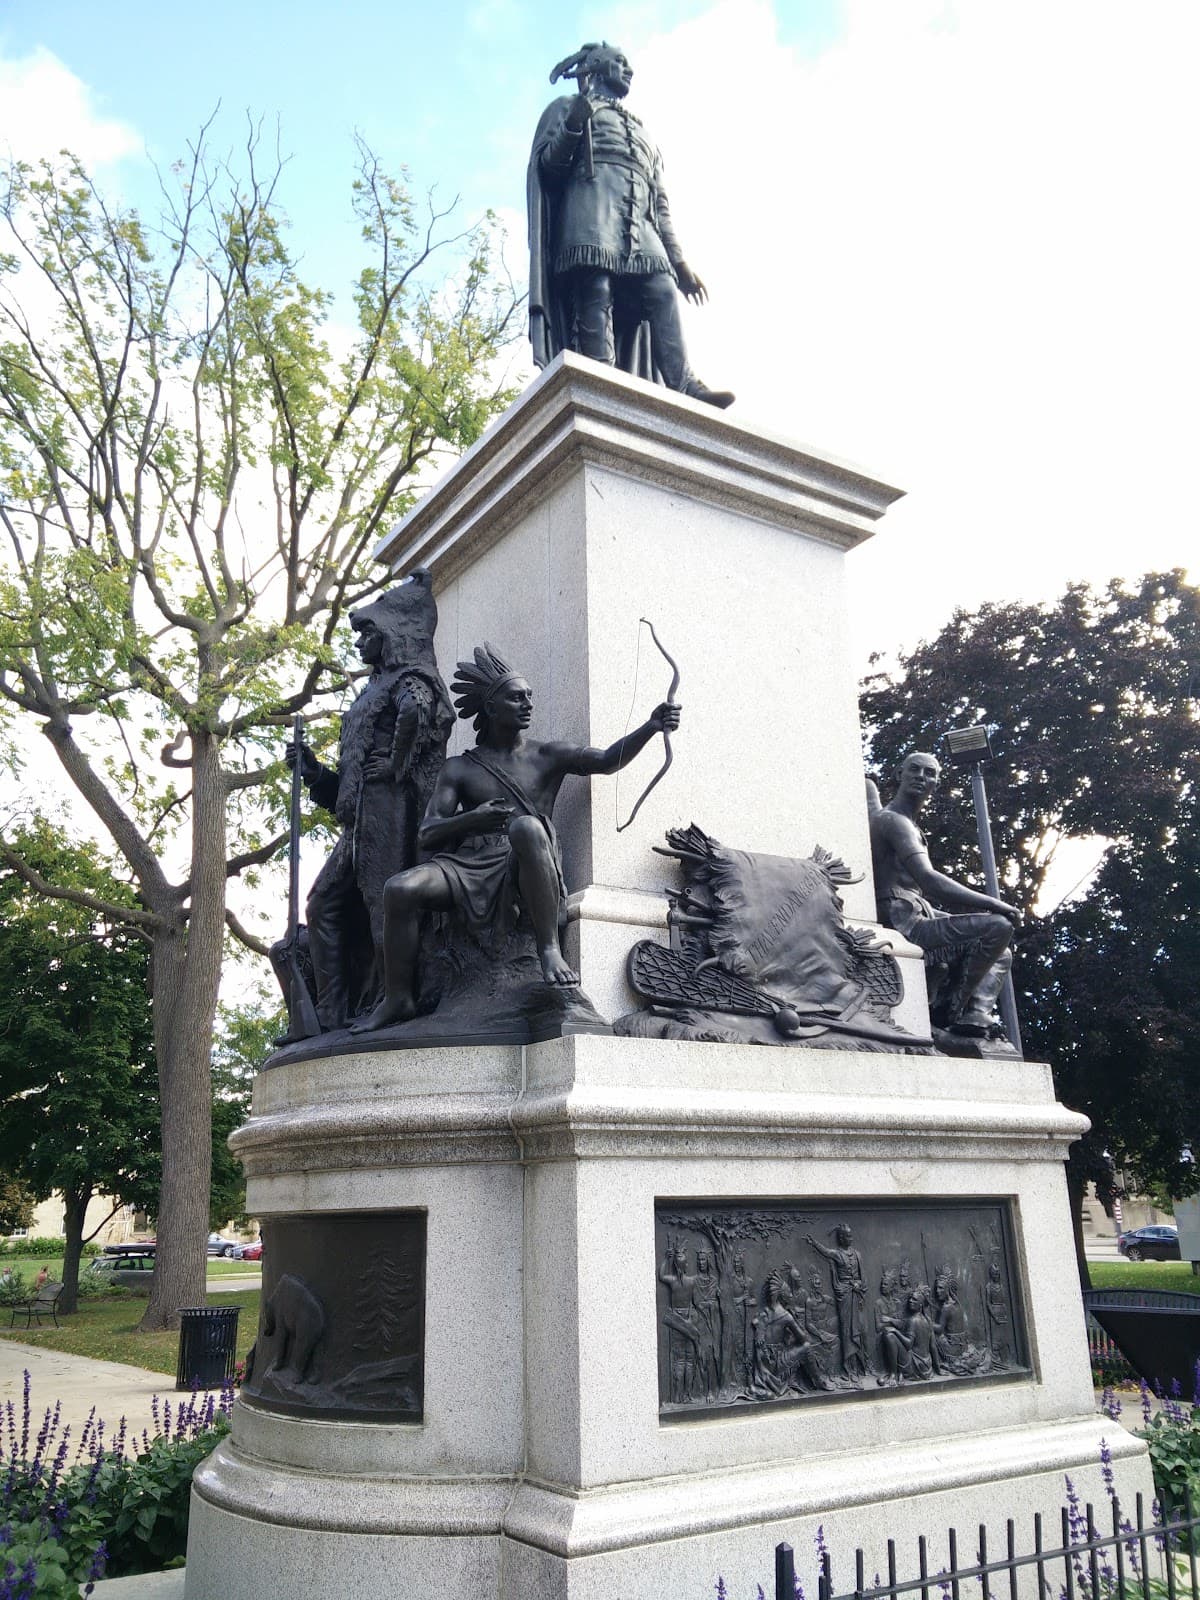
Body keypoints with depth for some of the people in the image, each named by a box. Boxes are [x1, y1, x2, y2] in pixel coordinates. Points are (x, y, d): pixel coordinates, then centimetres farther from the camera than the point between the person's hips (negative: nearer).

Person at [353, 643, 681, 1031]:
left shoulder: (547, 756, 14)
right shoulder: (460, 768, 16)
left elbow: (606, 760, -3)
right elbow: (427, 833, 7)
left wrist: (651, 726, -21)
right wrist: (472, 819, -14)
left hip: (523, 867, -2)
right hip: (470, 865, 2)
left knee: (527, 827, -36)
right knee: (400, 888, -24)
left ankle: (549, 948, -28)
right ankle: (398, 999, -6)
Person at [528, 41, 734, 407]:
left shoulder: (641, 133, 40)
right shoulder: (569, 106, 27)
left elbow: (660, 204, 30)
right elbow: (546, 164, 10)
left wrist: (679, 261, 16)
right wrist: (572, 126, -10)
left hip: (640, 222, 4)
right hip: (591, 205, -4)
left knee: (662, 292, -21)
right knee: (597, 292, -26)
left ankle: (684, 387, -38)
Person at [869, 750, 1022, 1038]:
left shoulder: (909, 825, 24)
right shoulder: (893, 820, -11)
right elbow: (929, 879, -25)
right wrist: (992, 904, -20)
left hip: (913, 924, 11)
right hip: (906, 927, -11)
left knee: (1000, 954, 21)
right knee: (998, 926, -22)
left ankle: (974, 1015, -4)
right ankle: (947, 1010, -10)